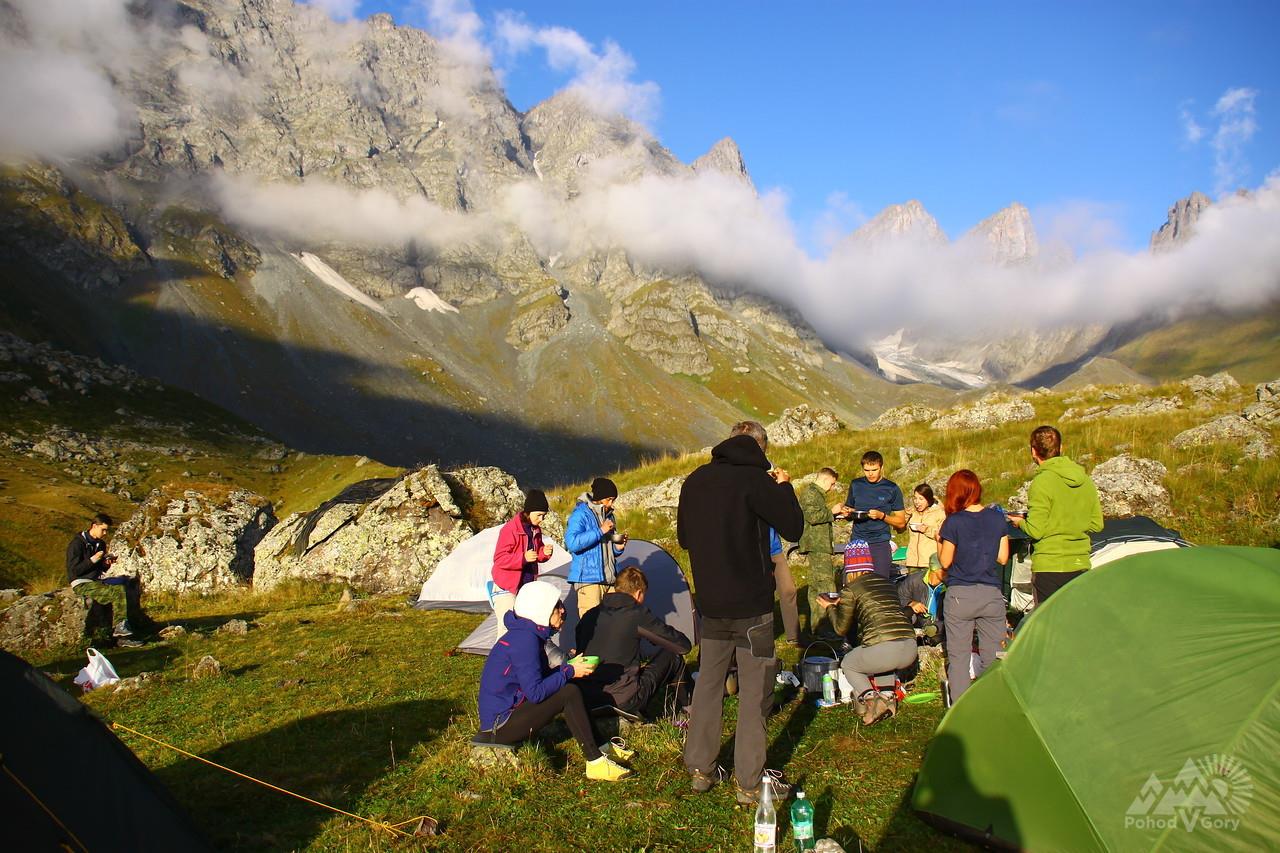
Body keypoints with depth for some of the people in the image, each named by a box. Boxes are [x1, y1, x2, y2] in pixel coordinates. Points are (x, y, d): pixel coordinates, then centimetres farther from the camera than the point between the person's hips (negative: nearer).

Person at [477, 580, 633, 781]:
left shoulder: (527, 634, 9)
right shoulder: (525, 640, -21)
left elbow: (540, 677, 13)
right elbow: (535, 693, -25)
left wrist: (569, 666, 1)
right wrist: (569, 672, -16)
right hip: (500, 728, -10)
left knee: (569, 688, 6)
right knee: (570, 693, -18)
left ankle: (602, 748, 6)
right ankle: (596, 763, -15)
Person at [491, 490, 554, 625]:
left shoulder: (535, 530, 7)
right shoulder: (510, 529, -16)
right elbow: (499, 558, -18)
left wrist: (544, 552, -5)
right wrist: (523, 558, -31)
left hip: (527, 589, 7)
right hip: (507, 589, -7)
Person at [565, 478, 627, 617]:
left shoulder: (608, 515, 16)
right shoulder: (580, 514, -8)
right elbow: (572, 543, -23)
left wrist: (618, 548, 2)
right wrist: (600, 531, -22)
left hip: (609, 579, 7)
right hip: (588, 579, -7)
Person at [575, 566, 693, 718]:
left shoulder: (590, 616, 9)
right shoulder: (638, 615, -7)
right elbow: (683, 645, -1)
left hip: (587, 701, 6)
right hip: (625, 701, -6)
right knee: (673, 656, 14)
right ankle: (685, 709, 32)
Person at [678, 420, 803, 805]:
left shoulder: (694, 481, 6)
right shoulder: (753, 478, -14)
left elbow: (684, 537, 16)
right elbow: (793, 528, -10)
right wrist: (783, 487, 4)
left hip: (710, 604, 6)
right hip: (751, 604, -6)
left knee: (708, 683, 16)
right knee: (754, 691, 4)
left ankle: (700, 769, 24)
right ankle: (747, 782, 8)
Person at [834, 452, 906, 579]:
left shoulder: (891, 489, 0)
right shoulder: (856, 485, 10)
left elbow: (901, 522, 3)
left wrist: (882, 516, -14)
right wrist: (846, 512, -1)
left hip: (880, 544, -3)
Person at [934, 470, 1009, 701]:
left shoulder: (954, 522, -9)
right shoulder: (997, 518, 2)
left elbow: (945, 562, -5)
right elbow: (1003, 558, 6)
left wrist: (939, 540, 11)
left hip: (960, 595, -3)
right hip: (991, 594, 3)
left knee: (958, 656, 6)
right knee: (992, 656, 11)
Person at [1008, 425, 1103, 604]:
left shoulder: (1041, 483, -14)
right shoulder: (1086, 481, 7)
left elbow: (1035, 531, -16)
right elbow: (1096, 525, 11)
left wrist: (1020, 522, 4)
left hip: (1049, 567, -6)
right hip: (1081, 565, 7)